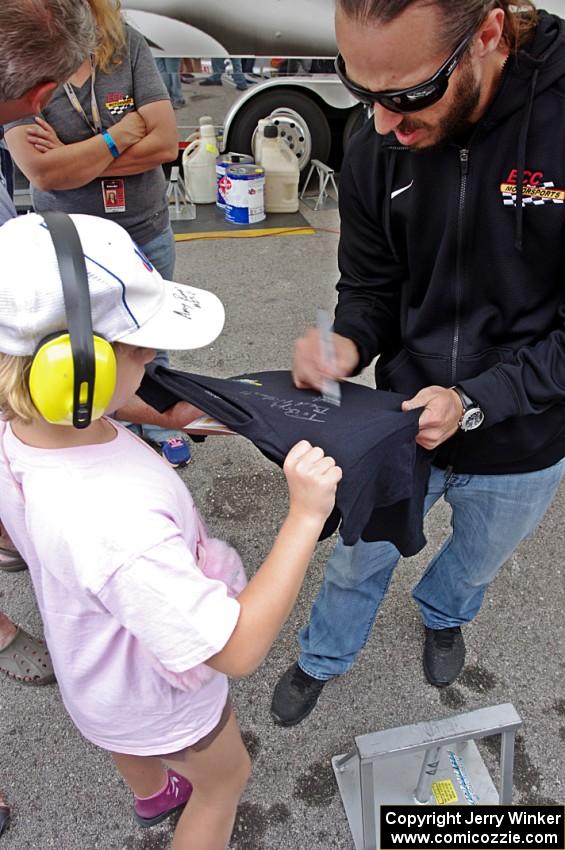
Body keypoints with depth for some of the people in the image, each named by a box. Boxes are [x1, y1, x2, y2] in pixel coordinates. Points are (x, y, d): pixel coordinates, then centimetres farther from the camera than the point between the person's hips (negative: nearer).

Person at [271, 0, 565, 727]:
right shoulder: (374, 151, -16)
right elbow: (369, 289, -4)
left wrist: (473, 401, -29)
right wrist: (347, 345, -25)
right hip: (401, 425, 1)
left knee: (476, 561, 29)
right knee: (358, 562, 22)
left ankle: (443, 615, 66)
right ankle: (323, 659, 54)